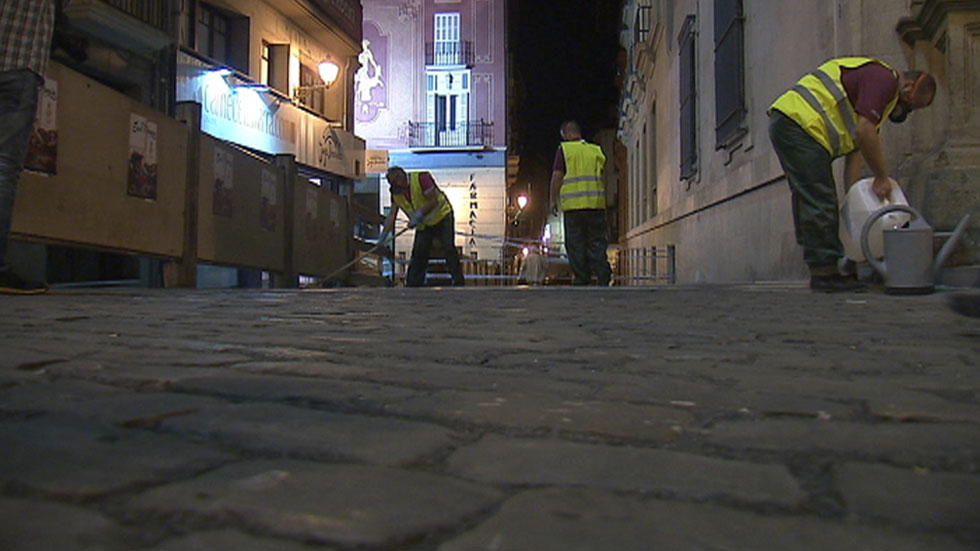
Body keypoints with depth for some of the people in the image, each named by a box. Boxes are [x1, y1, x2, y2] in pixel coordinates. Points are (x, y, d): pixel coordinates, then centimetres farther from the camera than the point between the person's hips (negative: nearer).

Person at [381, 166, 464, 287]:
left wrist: (419, 215, -25)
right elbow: (392, 215, 0)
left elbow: (434, 200, -22)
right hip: (423, 225, 6)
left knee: (449, 248, -12)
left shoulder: (421, 178, -20)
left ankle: (459, 281, -8)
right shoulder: (396, 193, -1)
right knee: (418, 253, 2)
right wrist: (384, 235, -9)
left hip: (442, 217, -6)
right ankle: (412, 285, 7)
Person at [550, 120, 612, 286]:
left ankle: (582, 278, 2)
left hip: (573, 203, -3)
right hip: (596, 202, 3)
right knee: (597, 241, 7)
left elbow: (557, 176, -4)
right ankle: (603, 276, -2)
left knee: (576, 244, 3)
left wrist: (553, 200, 3)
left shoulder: (563, 149, 1)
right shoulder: (596, 149, 14)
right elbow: (605, 174, 16)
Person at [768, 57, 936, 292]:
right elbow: (864, 132, -18)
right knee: (820, 204, -9)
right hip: (799, 124, -11)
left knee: (810, 204, 12)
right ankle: (825, 273, -5)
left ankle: (821, 271, 17)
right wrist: (882, 178, -7)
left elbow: (854, 151, 20)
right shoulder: (884, 78, -4)